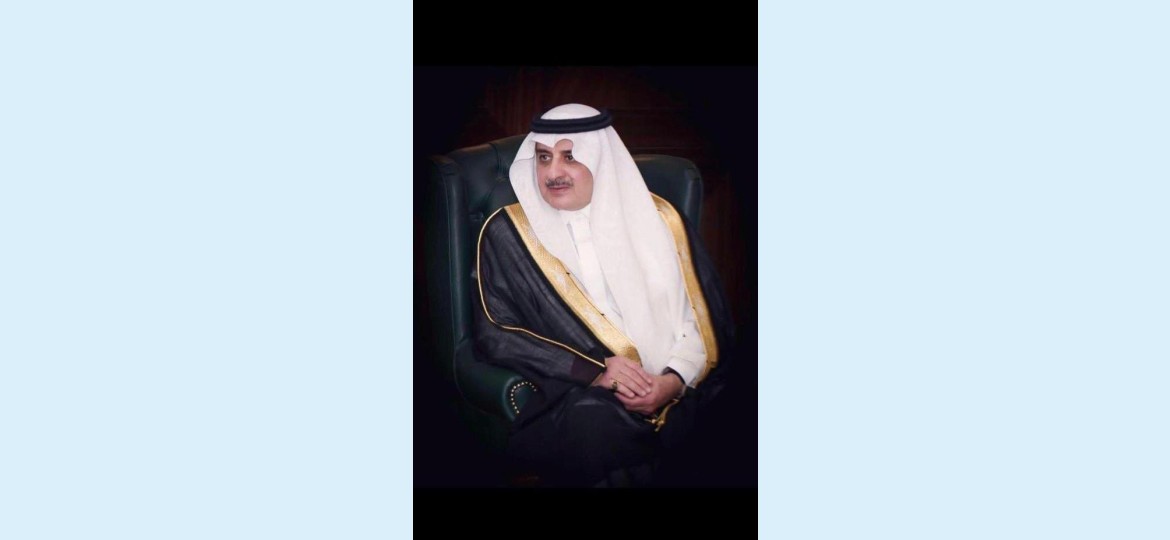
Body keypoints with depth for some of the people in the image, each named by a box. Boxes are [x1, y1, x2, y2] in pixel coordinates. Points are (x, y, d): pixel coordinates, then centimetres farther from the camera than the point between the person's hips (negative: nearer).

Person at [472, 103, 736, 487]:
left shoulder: (657, 219, 15)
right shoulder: (508, 233, 10)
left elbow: (701, 317, 10)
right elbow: (495, 333, 1)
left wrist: (675, 380, -11)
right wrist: (592, 371, -12)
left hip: (674, 392, 2)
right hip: (570, 393, -2)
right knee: (592, 422, -39)